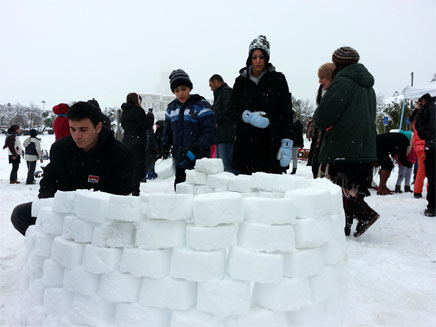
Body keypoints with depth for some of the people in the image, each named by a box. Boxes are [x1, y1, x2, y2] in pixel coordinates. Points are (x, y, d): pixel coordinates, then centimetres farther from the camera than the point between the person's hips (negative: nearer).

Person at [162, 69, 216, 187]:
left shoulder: (201, 106, -6)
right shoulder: (172, 108, 13)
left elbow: (209, 133, -12)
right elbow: (167, 131, 21)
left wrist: (194, 150, -22)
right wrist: (165, 149, 6)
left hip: (198, 161, -6)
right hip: (179, 162, 6)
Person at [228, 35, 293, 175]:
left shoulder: (278, 79, 3)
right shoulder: (241, 81, 11)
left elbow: (287, 113, 0)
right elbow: (232, 110, 7)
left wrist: (286, 144, -8)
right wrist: (248, 116, -14)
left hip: (271, 145, -2)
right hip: (245, 144, 2)